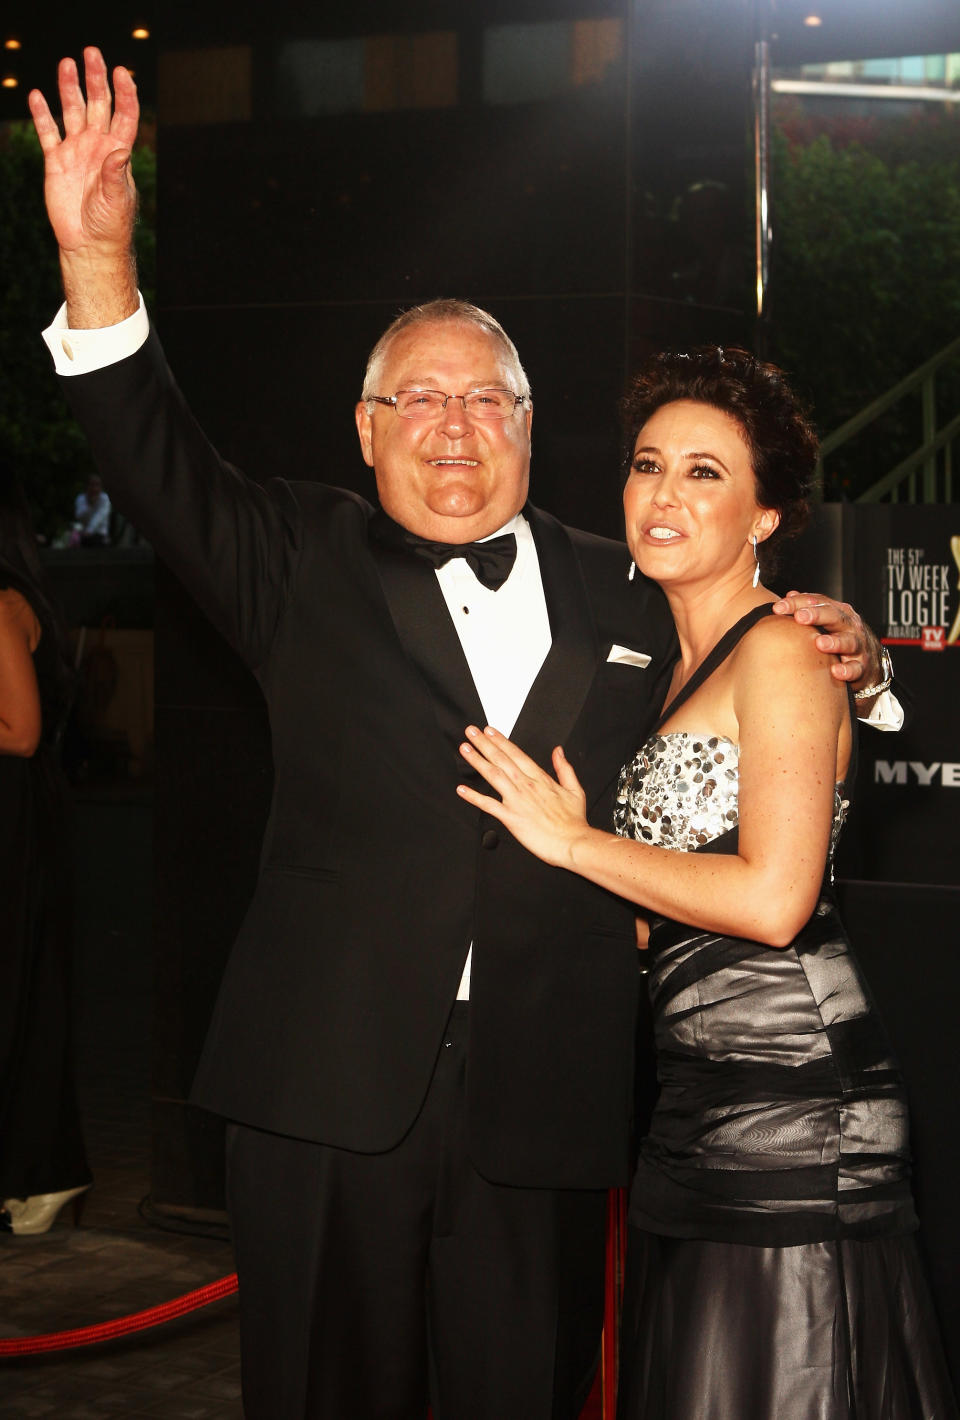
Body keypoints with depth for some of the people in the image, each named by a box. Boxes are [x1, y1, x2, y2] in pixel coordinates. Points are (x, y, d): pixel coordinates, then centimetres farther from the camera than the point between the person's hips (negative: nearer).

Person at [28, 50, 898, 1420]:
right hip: (331, 1094, -1)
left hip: (540, 1103, 1)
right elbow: (168, 472, -7)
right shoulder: (310, 563, 7)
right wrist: (99, 257, -20)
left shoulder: (627, 599, 12)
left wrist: (841, 664, 3)